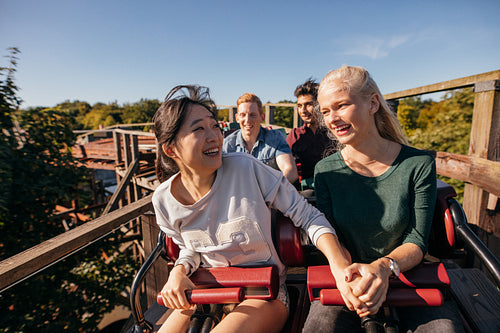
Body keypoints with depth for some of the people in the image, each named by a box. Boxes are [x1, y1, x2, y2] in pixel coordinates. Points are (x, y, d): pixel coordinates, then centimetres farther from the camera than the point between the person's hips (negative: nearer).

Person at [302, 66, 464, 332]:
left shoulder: (419, 164, -8)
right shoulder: (325, 170, -5)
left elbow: (417, 241, -8)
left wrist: (383, 266, -29)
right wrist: (349, 273, -24)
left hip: (406, 276, 1)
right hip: (349, 278, 0)